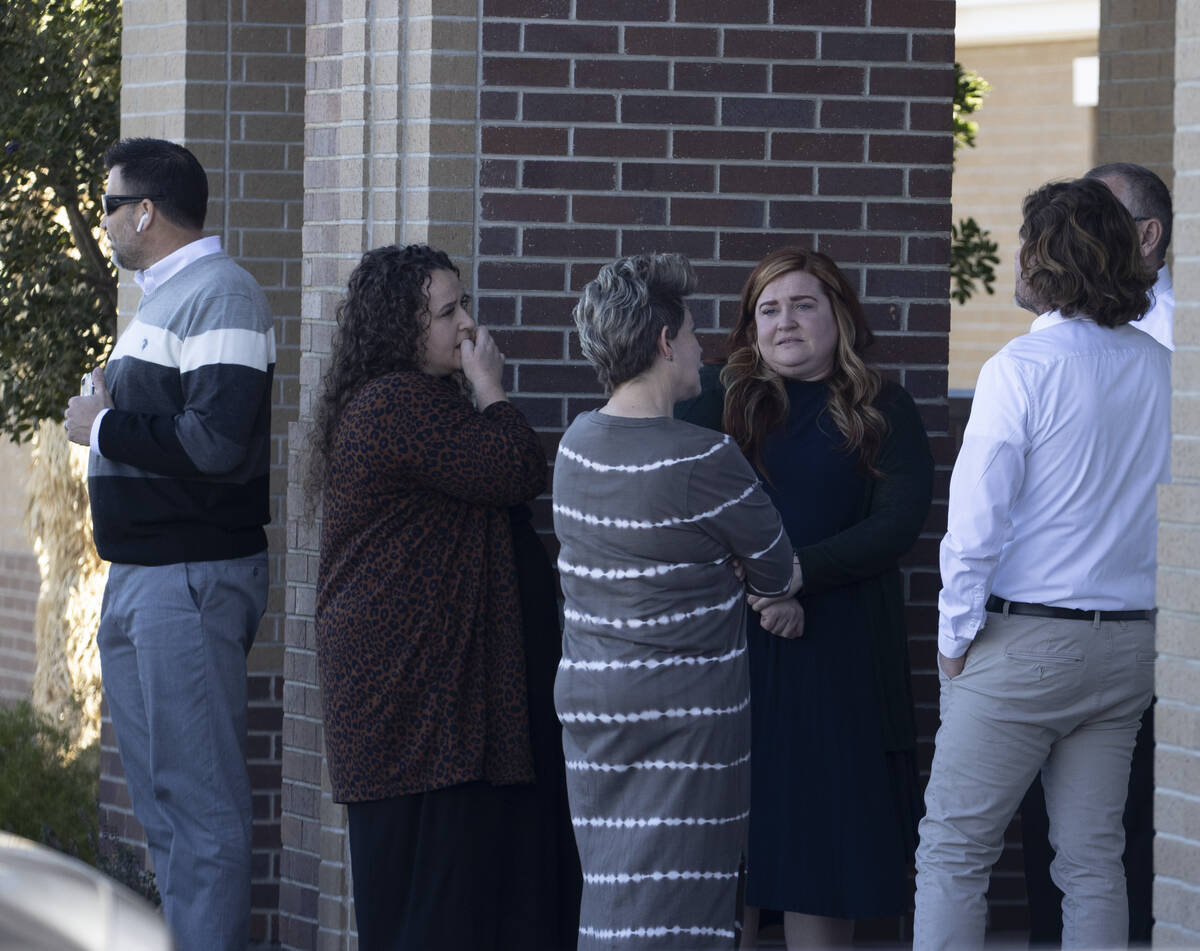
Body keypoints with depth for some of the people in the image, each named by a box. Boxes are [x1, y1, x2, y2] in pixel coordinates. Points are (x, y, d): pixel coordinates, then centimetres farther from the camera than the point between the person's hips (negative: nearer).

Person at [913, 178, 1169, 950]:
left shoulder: (1023, 368, -12)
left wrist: (957, 633, -2)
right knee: (1094, 857, 9)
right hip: (1130, 642, 5)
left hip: (1023, 642, -5)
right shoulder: (1163, 371, 4)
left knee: (955, 847, 1)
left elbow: (977, 516, -13)